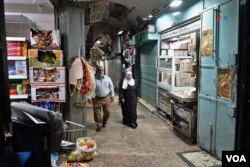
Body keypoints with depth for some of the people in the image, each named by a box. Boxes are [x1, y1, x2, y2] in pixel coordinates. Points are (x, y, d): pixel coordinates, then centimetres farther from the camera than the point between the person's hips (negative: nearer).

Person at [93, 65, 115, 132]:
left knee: (107, 112, 10)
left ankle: (104, 122, 39)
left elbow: (111, 87, 7)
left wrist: (112, 96, 8)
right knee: (97, 113, 5)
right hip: (97, 99, -2)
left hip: (106, 98, 2)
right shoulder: (94, 79, -10)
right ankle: (98, 125, 24)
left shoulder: (107, 78, -3)